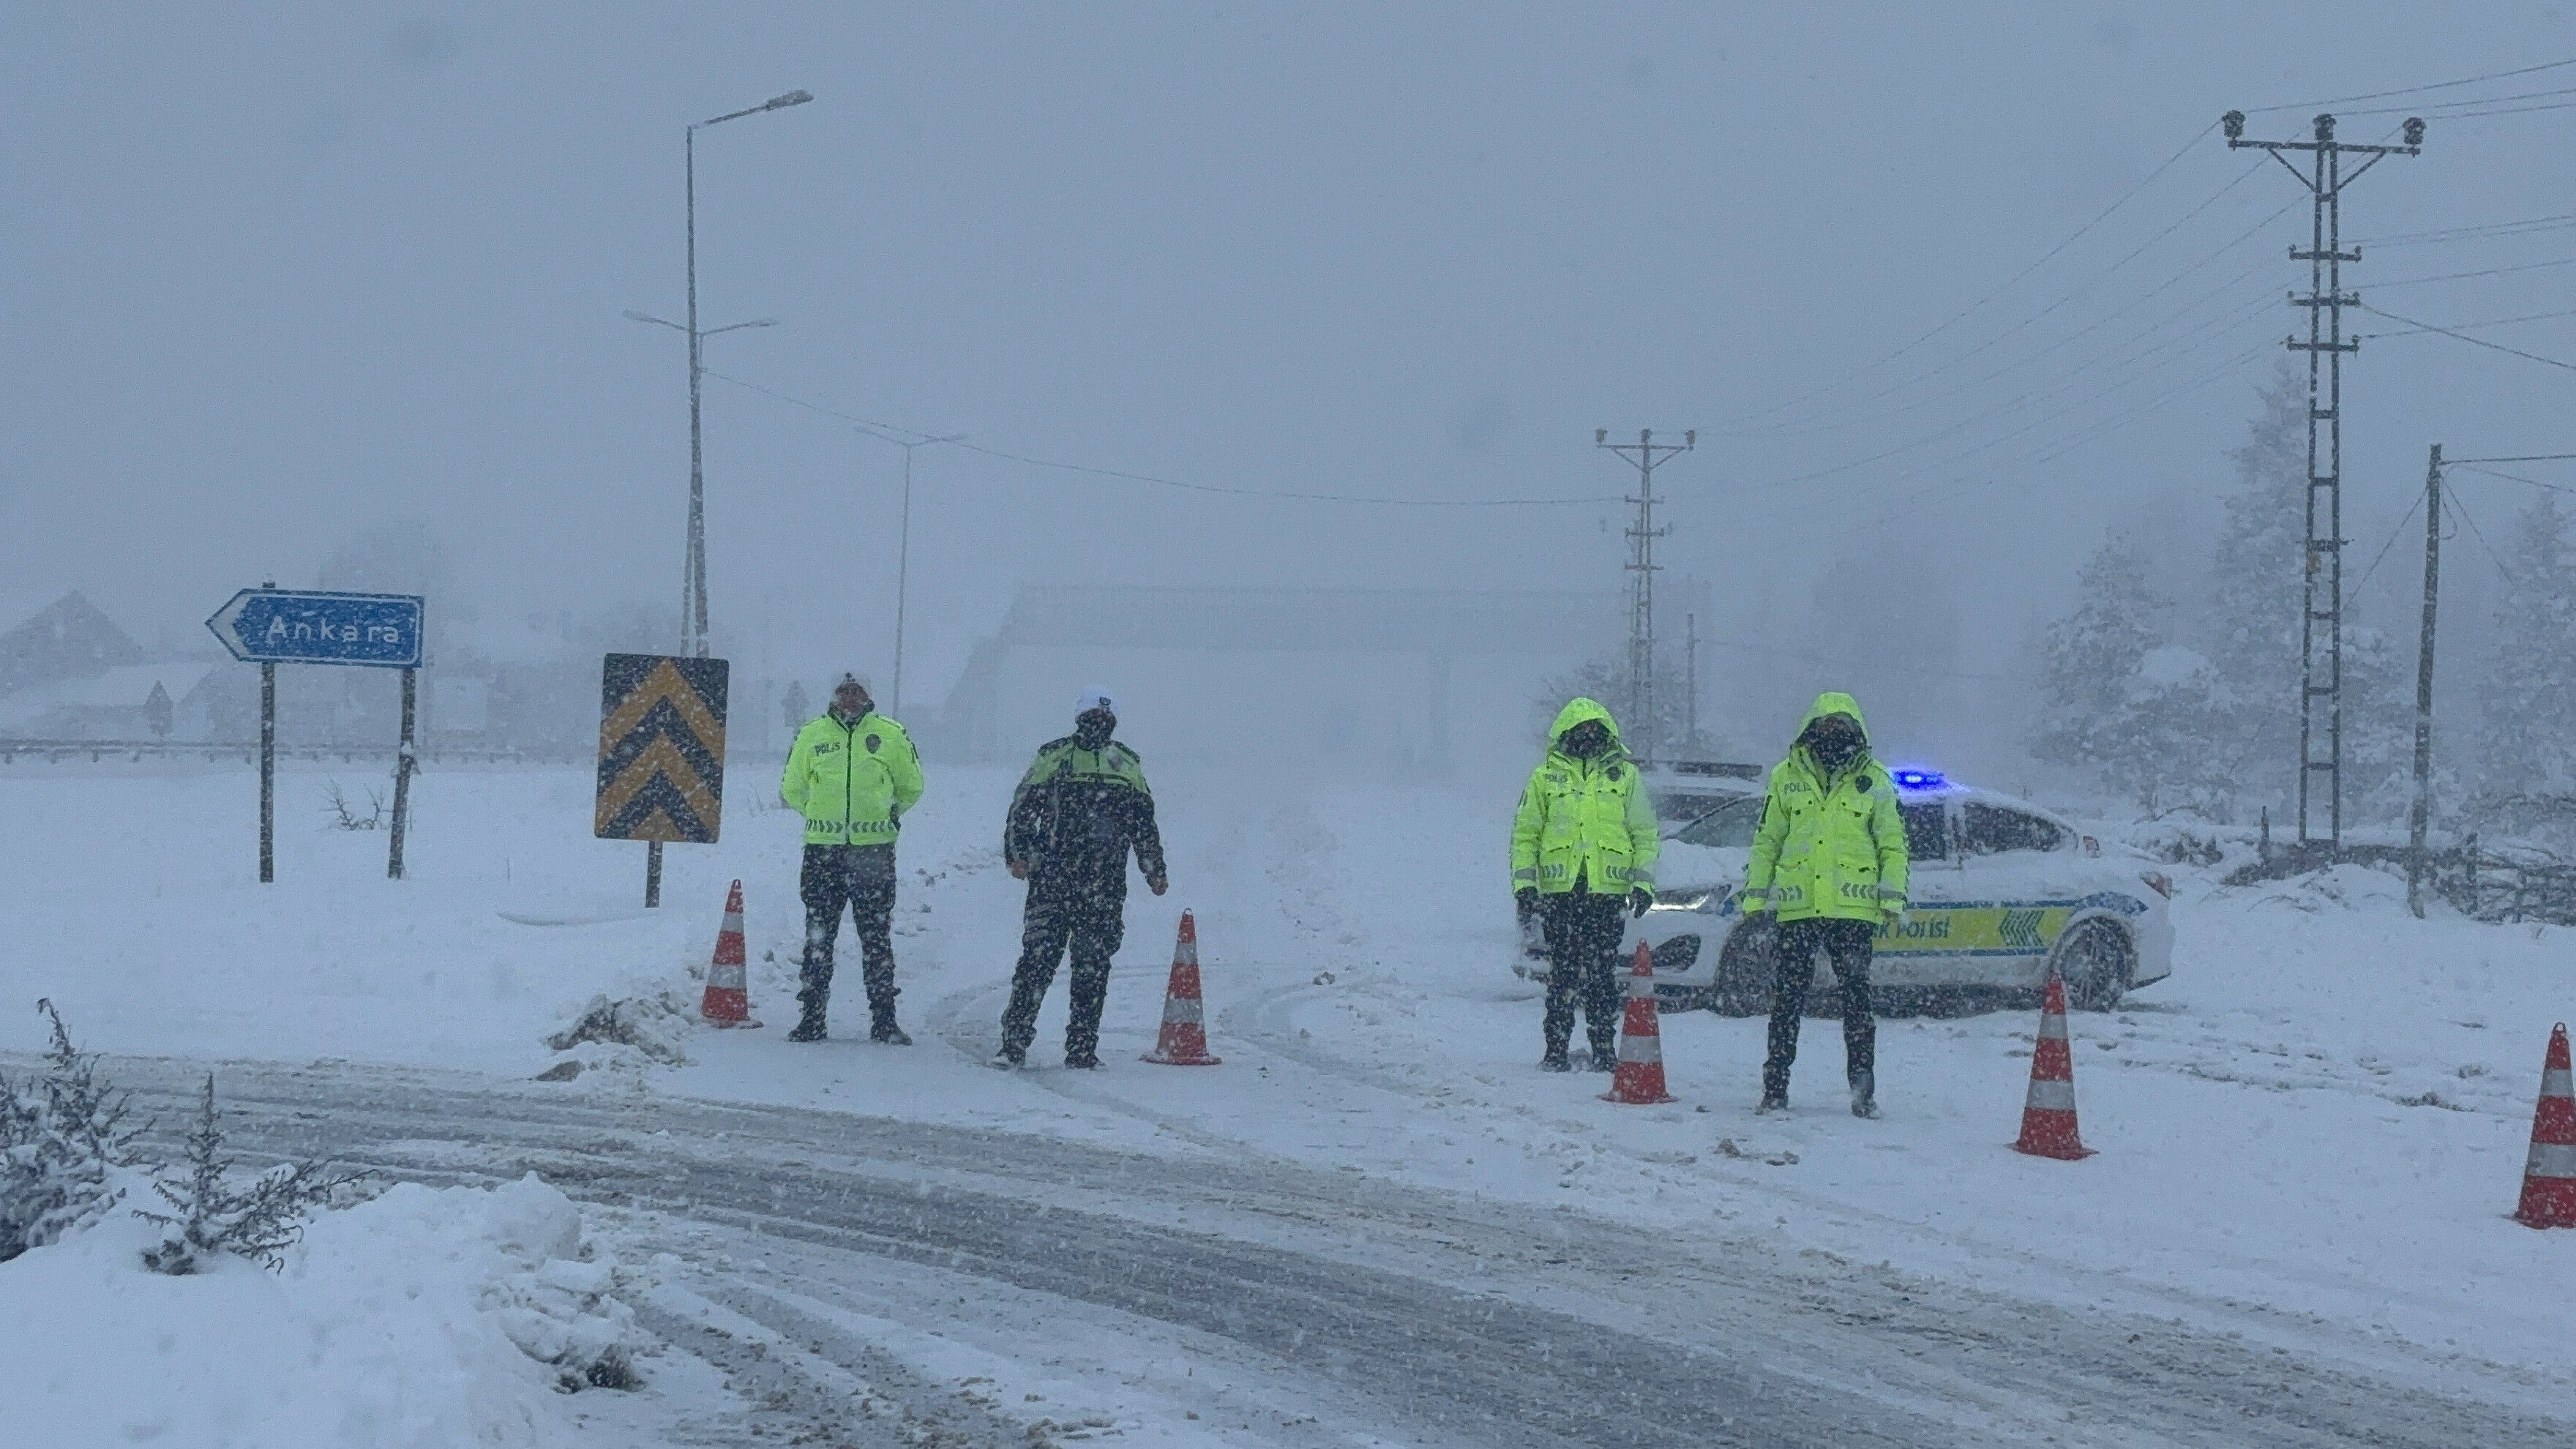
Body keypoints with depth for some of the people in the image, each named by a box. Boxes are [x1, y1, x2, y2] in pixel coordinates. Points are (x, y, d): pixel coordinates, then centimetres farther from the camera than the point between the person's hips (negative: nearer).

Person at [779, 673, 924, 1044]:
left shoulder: (891, 735, 5)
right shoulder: (811, 735, 7)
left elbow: (910, 788, 17)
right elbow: (792, 788, 19)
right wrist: (819, 815, 12)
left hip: (875, 850, -1)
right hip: (823, 851, 1)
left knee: (877, 937, 1)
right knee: (818, 936, 3)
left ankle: (884, 1020, 6)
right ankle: (811, 1018, 8)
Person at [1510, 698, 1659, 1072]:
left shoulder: (1625, 775, 9)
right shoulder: (1546, 777, 8)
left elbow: (1645, 833, 10)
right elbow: (1525, 833, 10)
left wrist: (1643, 882, 1)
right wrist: (1523, 881, 0)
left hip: (1608, 890, 0)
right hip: (1559, 890, 0)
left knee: (1602, 973, 0)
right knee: (1562, 972, -1)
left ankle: (1604, 1048, 6)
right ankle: (1556, 1049, 4)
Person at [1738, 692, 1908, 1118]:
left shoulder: (1874, 780, 7)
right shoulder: (1787, 776, 9)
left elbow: (1893, 843, 9)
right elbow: (1766, 840, 13)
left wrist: (1893, 898, 0)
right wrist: (1755, 896, 8)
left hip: (1853, 908, -1)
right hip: (1798, 907, 1)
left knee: (1856, 998, 1)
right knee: (1787, 999, 0)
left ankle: (1863, 1091, 6)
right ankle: (1775, 1088, 4)